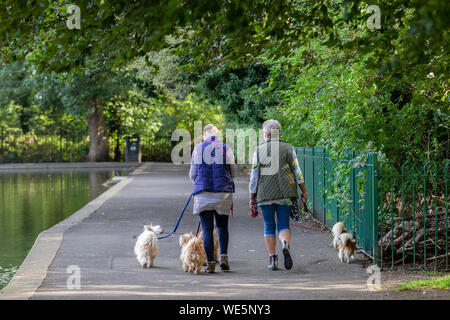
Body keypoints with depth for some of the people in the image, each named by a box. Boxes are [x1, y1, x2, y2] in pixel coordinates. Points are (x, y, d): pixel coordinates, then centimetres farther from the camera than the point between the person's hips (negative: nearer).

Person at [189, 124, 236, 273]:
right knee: (222, 225, 16)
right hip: (223, 192, 1)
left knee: (207, 228, 3)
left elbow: (192, 173, 5)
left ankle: (210, 262, -1)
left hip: (203, 193, -1)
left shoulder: (198, 148, 1)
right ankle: (223, 255, 0)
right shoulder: (226, 148, 2)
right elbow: (233, 172, 8)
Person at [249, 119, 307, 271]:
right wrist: (304, 190, 12)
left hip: (265, 195, 0)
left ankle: (272, 259, 5)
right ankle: (285, 244, -27)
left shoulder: (259, 150, 2)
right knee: (283, 224, 5)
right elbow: (297, 171, 4)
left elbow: (254, 175, 3)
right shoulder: (288, 148, 4)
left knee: (269, 226, 9)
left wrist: (252, 197, 8)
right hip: (284, 194, 0)